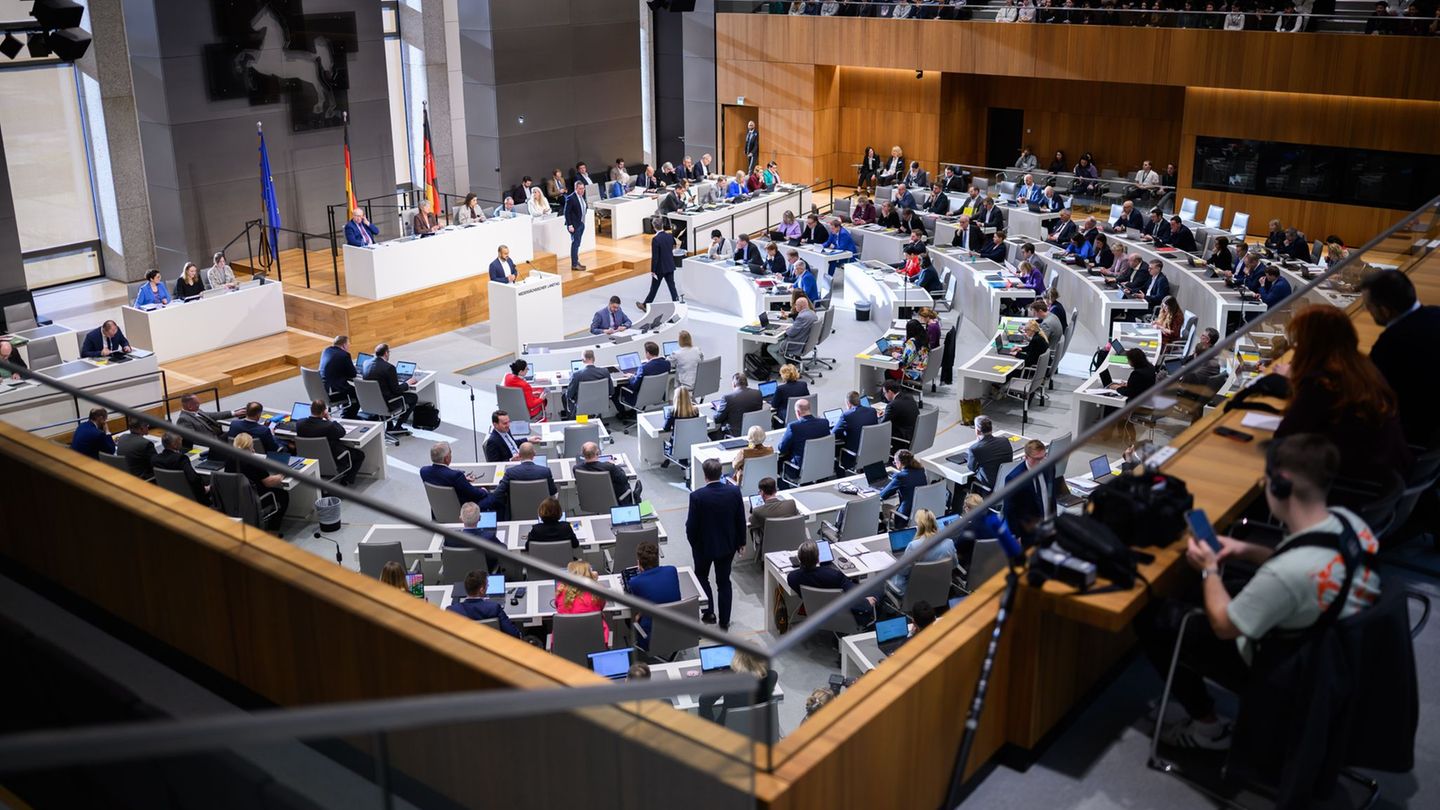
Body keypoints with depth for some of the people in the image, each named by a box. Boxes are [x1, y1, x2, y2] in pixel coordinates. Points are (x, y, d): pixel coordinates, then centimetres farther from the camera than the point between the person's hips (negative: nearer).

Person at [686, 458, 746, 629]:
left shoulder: (697, 496, -24)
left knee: (701, 577, 24)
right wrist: (741, 541, 10)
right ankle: (724, 621, 24)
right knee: (724, 581, 16)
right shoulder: (734, 491, -15)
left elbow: (691, 525, -16)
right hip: (727, 544, 3)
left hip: (704, 545, -3)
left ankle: (709, 612, 21)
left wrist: (693, 542, 5)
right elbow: (741, 519, -5)